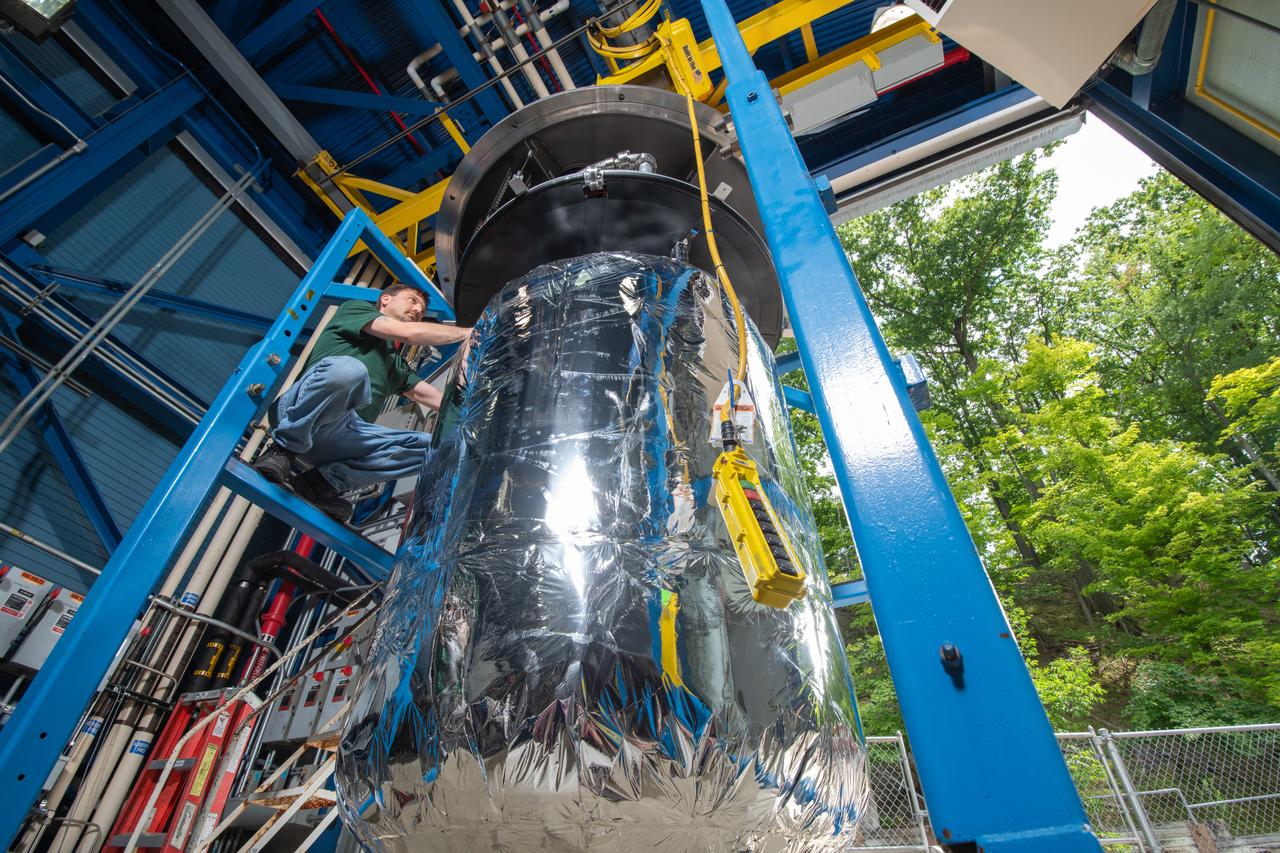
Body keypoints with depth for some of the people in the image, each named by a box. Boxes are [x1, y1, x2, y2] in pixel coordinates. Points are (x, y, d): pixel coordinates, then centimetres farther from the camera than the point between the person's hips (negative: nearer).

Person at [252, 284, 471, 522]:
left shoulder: (397, 365, 35)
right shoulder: (355, 308, 18)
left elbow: (433, 397, 23)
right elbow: (408, 333, 1)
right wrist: (468, 332, 7)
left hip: (343, 436, 6)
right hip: (297, 418, -6)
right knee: (347, 368, -38)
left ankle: (326, 481, -14)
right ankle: (283, 450, -16)